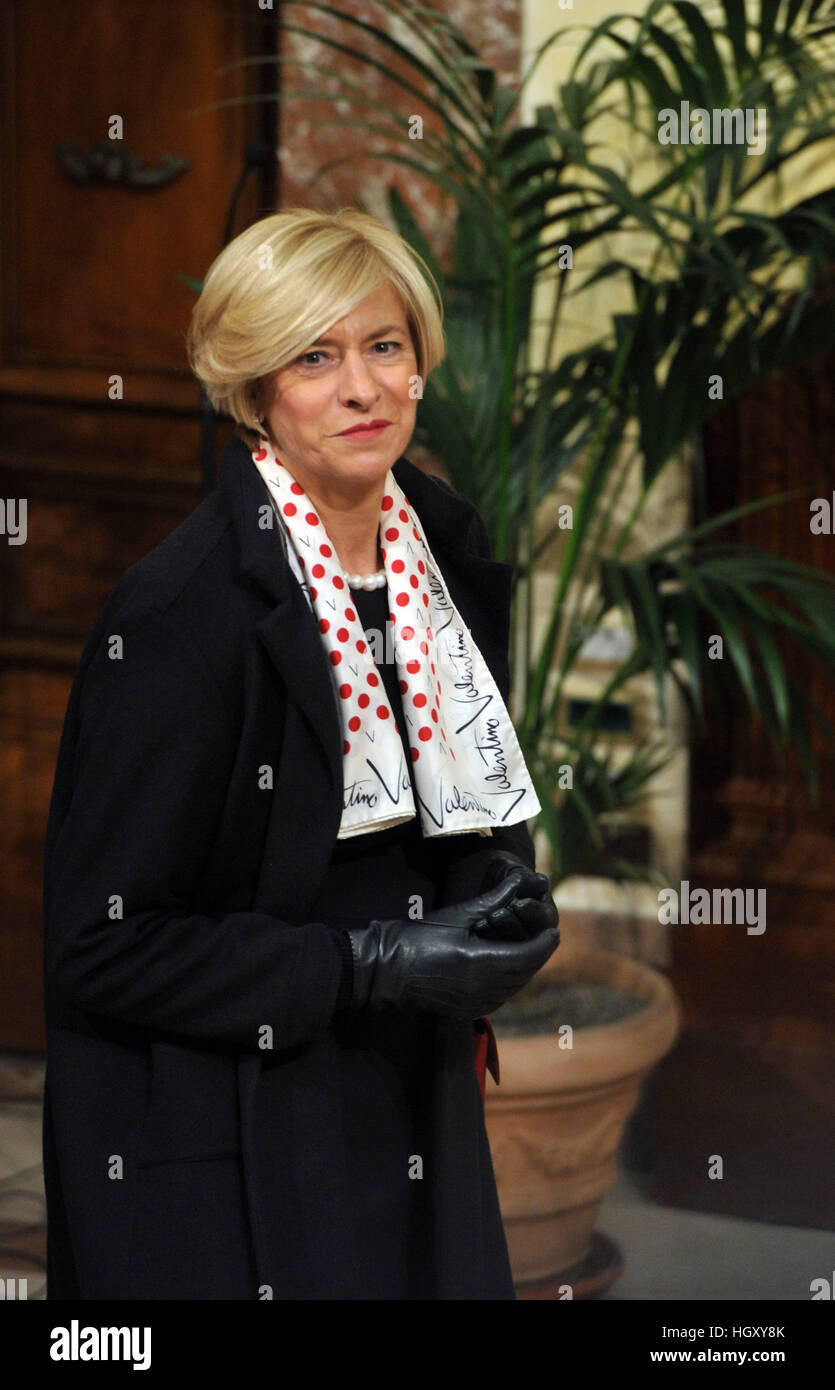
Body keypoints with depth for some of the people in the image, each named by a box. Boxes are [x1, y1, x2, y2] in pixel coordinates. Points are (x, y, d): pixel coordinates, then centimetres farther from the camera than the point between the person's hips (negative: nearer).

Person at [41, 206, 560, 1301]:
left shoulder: (447, 539, 3)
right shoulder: (181, 613, -20)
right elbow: (102, 946, -18)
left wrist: (500, 877, -1)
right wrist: (374, 968, -21)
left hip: (416, 1121, 7)